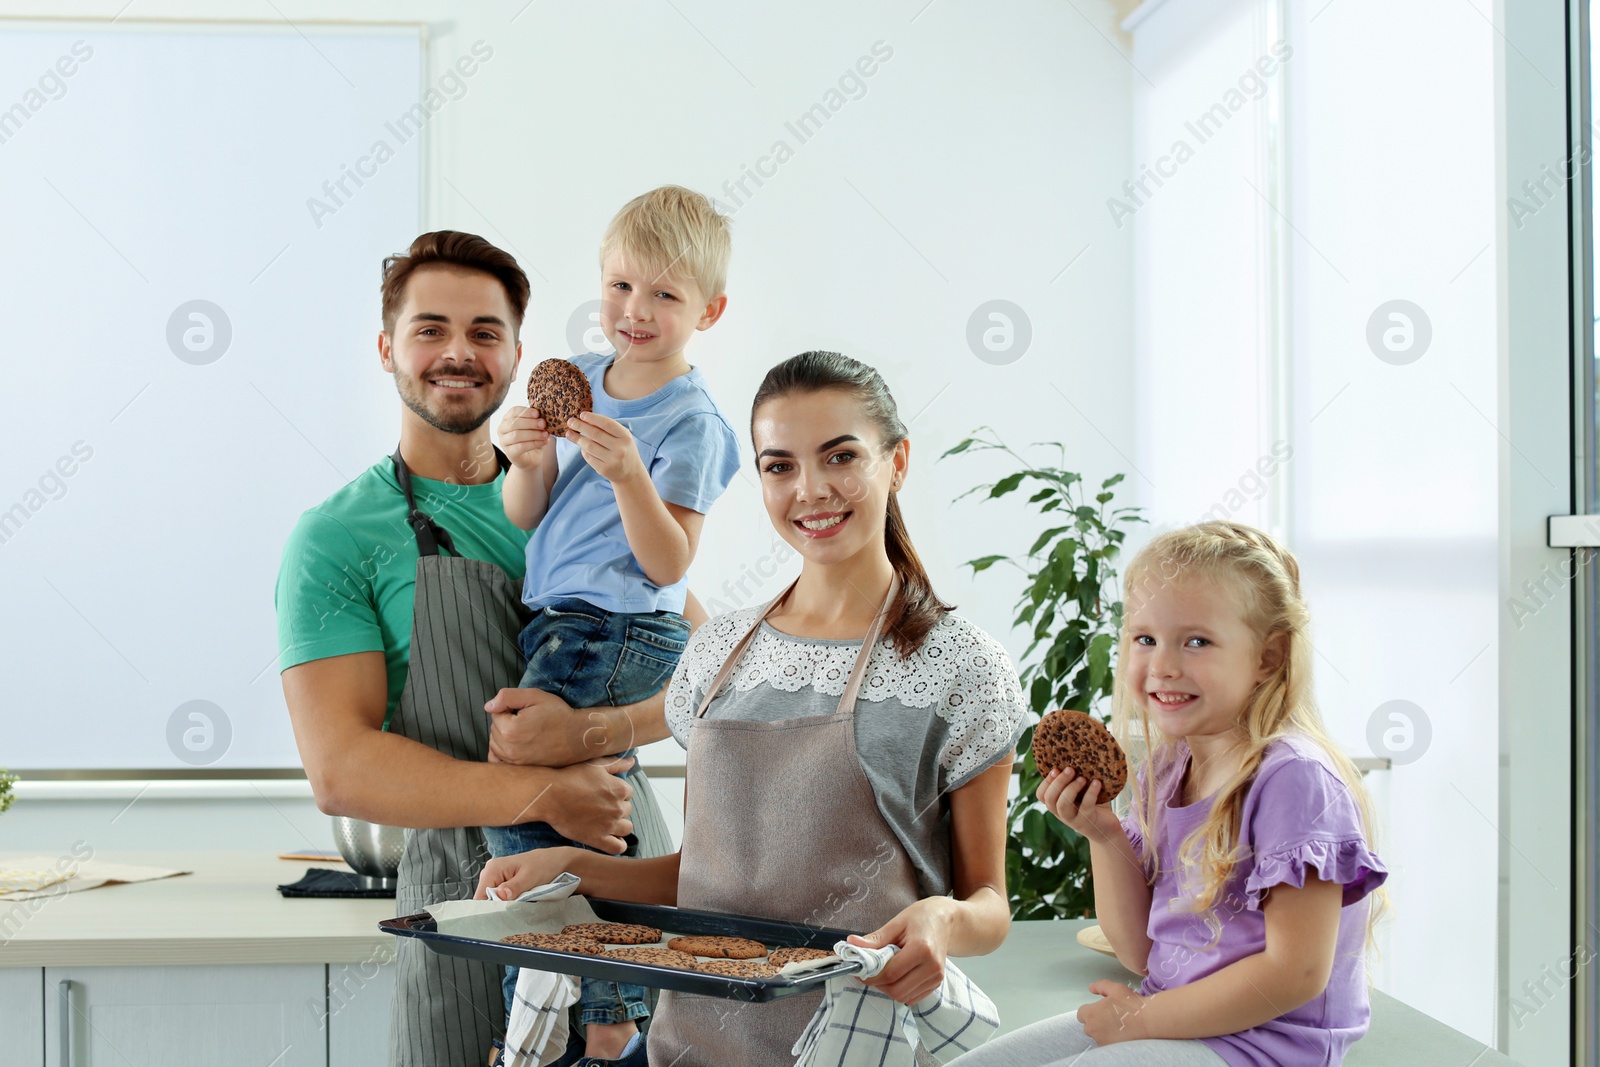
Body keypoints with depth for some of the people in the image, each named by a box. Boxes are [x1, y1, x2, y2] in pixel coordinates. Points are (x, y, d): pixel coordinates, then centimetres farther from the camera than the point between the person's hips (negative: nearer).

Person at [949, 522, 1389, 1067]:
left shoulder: (1293, 779, -19)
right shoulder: (1164, 773, 4)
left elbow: (1297, 973, -21)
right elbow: (1141, 952, 9)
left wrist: (1143, 1017, -15)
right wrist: (1104, 836, -5)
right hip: (1165, 1013, 8)